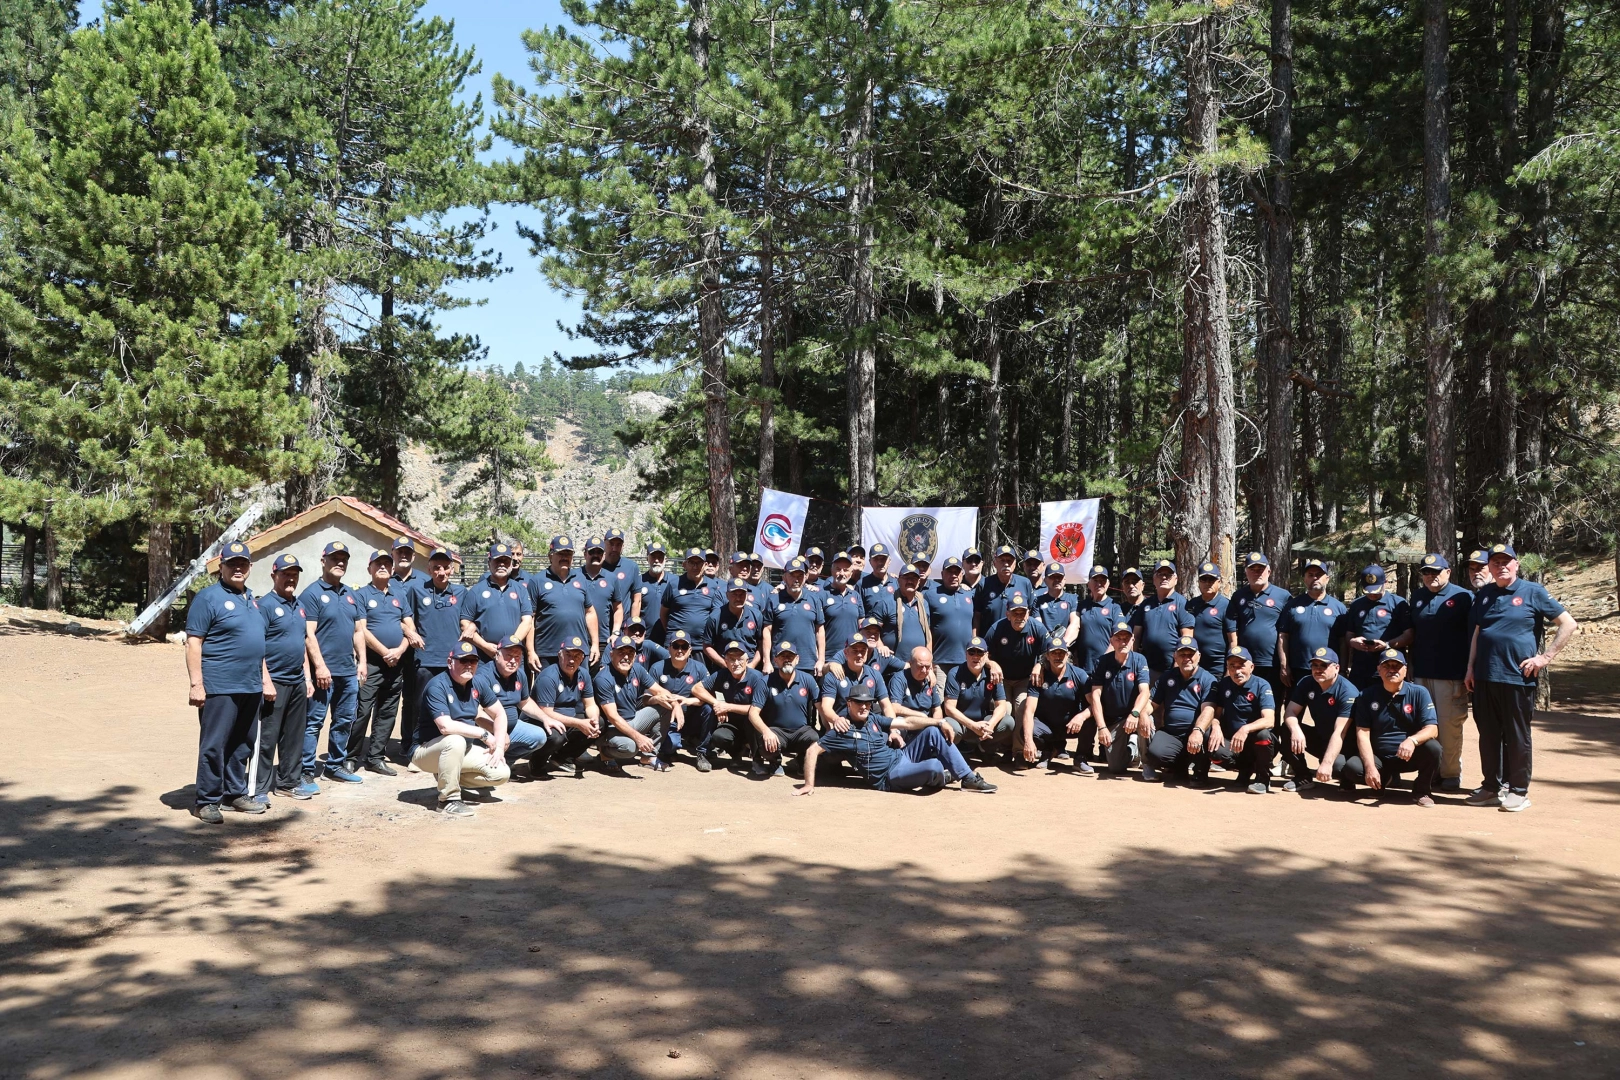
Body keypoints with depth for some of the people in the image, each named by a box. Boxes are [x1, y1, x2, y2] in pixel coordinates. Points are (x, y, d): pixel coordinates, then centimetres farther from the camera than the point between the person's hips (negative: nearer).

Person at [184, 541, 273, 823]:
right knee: (214, 745, -1)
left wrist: (266, 679, 19)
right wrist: (196, 684, -18)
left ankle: (236, 792, 25)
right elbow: (193, 643, -12)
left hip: (251, 687, 8)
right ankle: (208, 801, 6)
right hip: (220, 688, -7)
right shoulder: (209, 597, -7)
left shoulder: (251, 599, 16)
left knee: (243, 745, 14)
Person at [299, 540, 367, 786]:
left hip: (349, 671, 7)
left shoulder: (350, 594, 15)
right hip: (325, 671, -7)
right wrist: (320, 665, -18)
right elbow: (308, 634, -13)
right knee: (314, 722, -3)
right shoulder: (312, 593, -6)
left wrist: (362, 661, 10)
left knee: (345, 721, 13)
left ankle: (336, 765, 24)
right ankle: (306, 771, 2)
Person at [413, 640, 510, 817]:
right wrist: (484, 734, -25)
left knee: (501, 773, -10)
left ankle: (447, 778, 11)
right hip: (426, 750, -7)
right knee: (455, 741, -39)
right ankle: (448, 799, -23)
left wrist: (499, 747, -5)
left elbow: (499, 713, 8)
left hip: (464, 751, 7)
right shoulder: (437, 685, -21)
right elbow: (445, 726, -32)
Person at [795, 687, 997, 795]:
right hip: (889, 776, -8)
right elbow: (812, 751, -13)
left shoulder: (874, 721, 9)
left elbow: (907, 723, 8)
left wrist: (939, 722, 0)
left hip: (902, 756, 8)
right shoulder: (843, 732, -10)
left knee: (933, 732, -10)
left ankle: (969, 778, -6)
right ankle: (944, 776, 10)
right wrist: (809, 784, -21)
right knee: (934, 767, -31)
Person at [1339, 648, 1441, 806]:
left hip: (1410, 757, 0)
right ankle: (1383, 780, 7)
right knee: (1351, 768, -28)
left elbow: (1432, 729, -13)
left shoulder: (1419, 693, -4)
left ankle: (1422, 791, -3)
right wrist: (1370, 767, -20)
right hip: (1378, 758, 0)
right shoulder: (1367, 696, -1)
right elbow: (1362, 733, -6)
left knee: (1432, 747, -31)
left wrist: (1412, 740, -36)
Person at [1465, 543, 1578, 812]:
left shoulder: (1533, 592, -1)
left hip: (1518, 678, -5)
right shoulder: (1484, 595, 14)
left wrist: (1545, 657, -6)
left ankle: (1518, 790, 12)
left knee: (1517, 736, 2)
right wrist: (1470, 668, 12)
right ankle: (1491, 787, 20)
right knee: (1488, 735, 9)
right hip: (1485, 678, 5)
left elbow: (1568, 624, -2)